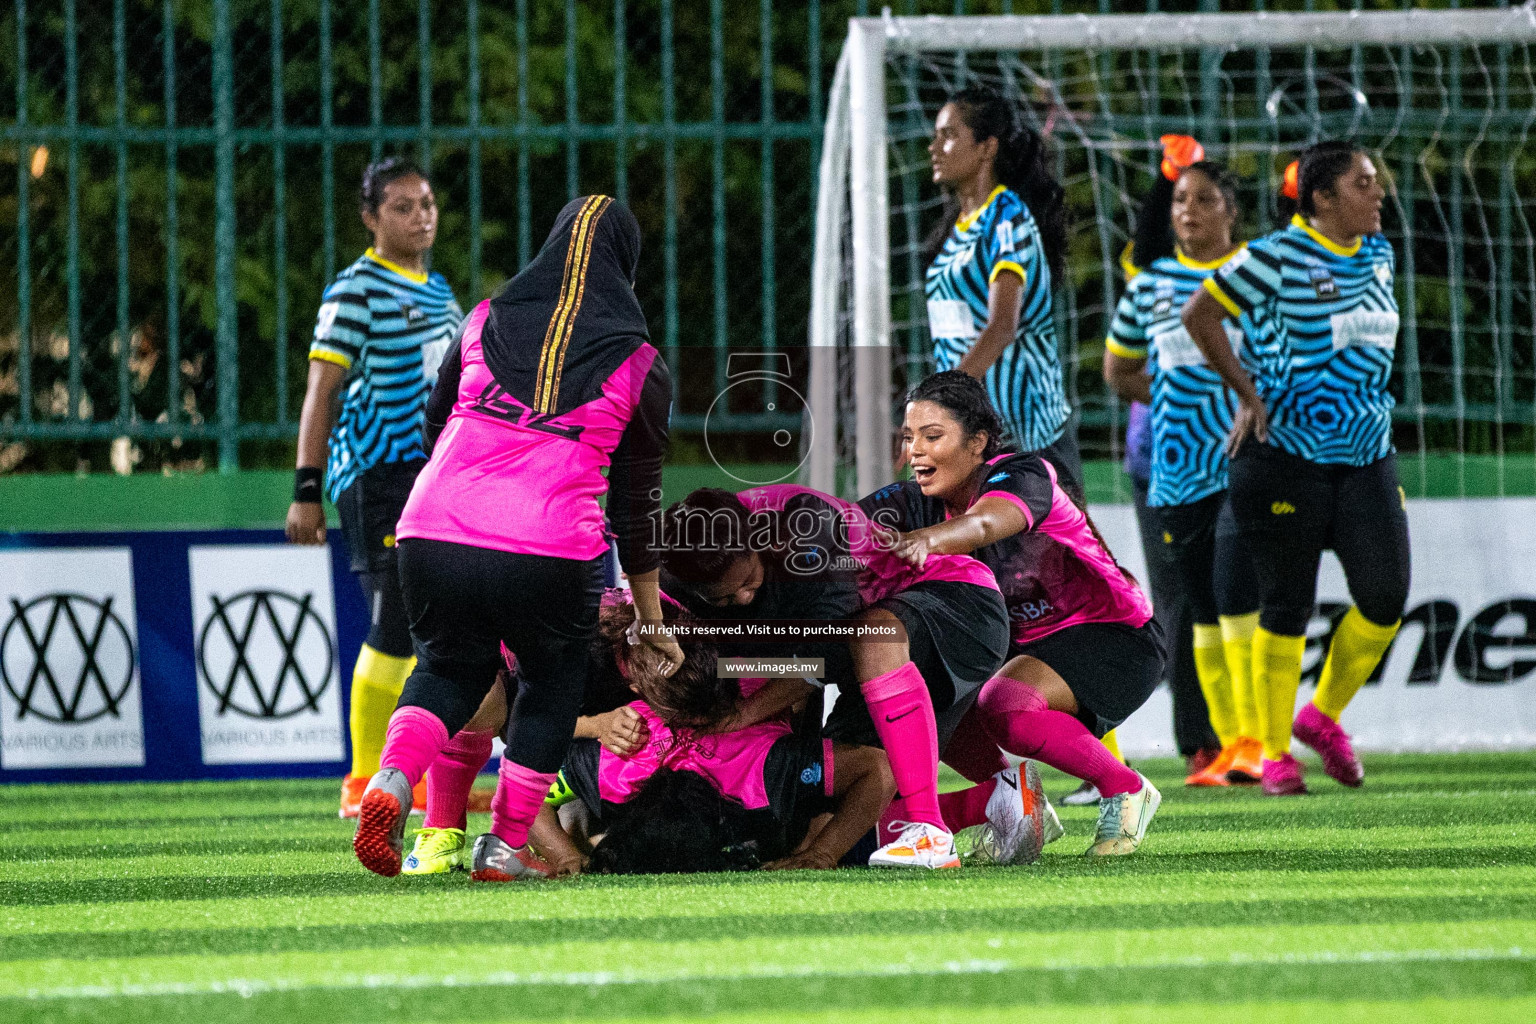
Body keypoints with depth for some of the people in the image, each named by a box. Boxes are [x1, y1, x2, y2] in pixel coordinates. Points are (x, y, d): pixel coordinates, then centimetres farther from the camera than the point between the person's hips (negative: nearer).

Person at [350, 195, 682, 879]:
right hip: (551, 553, -2)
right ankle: (508, 844, 17)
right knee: (551, 684, 23)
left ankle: (391, 781, -2)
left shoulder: (483, 323, 14)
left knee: (449, 667, 25)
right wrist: (649, 619, 21)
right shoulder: (636, 361, 8)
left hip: (433, 534, 2)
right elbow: (636, 497, 13)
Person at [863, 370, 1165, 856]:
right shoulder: (918, 502, -4)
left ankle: (1125, 791, -11)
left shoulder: (1024, 476, -23)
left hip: (1116, 638, -8)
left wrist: (922, 540, -68)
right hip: (1026, 643, 8)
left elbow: (983, 524, -47)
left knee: (1002, 706, -31)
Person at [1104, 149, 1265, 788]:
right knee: (1204, 611, 6)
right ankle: (1227, 745, 12)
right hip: (1178, 471, 4)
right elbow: (1118, 368, 21)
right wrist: (1174, 398, 10)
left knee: (1236, 595, -16)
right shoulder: (1152, 281, 10)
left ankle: (1256, 740, -15)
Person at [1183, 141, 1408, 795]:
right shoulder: (1280, 256, -11)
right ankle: (1275, 752, 10)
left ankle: (1323, 716, 18)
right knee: (1287, 605, 0)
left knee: (1385, 597, -4)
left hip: (1367, 455, 6)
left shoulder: (1378, 255, 10)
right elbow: (1200, 313, -6)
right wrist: (1247, 394, -7)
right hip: (1287, 451, -6)